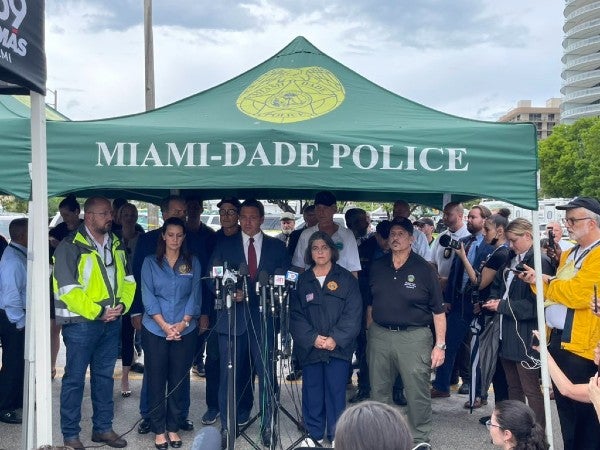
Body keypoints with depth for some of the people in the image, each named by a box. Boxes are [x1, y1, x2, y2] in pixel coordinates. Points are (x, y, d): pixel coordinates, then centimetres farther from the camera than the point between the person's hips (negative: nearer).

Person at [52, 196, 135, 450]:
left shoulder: (116, 245, 10)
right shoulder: (70, 246, -9)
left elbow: (127, 279, 14)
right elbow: (67, 289, -15)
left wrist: (122, 304, -4)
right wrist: (96, 312, -17)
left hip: (112, 322, 6)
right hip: (81, 322, -6)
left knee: (105, 376, 14)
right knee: (75, 379, 3)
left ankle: (103, 428, 26)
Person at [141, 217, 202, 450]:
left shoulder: (192, 263, 7)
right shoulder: (150, 262, 3)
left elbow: (195, 295, 1)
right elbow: (148, 296, -4)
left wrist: (183, 322, -12)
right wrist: (164, 325, -14)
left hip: (185, 331, 1)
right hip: (155, 330, -1)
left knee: (178, 380, 7)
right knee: (156, 380, 4)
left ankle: (173, 427, 20)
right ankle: (158, 430, 17)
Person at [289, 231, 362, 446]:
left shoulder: (346, 279, 4)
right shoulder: (301, 281, 8)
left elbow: (352, 314, -3)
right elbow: (295, 315, 2)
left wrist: (335, 338, -13)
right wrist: (313, 338, -11)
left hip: (339, 347, -1)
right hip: (309, 347, 2)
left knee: (336, 394, 1)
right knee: (312, 394, 6)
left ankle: (337, 437, 14)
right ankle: (314, 435, 21)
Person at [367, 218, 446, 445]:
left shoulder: (424, 269, -4)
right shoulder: (377, 267, 7)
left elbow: (438, 311, -3)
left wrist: (440, 345, -7)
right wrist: (369, 333, 13)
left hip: (414, 337, -3)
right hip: (379, 335, 4)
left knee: (418, 393, 2)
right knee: (378, 392, 14)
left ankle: (420, 439, 19)